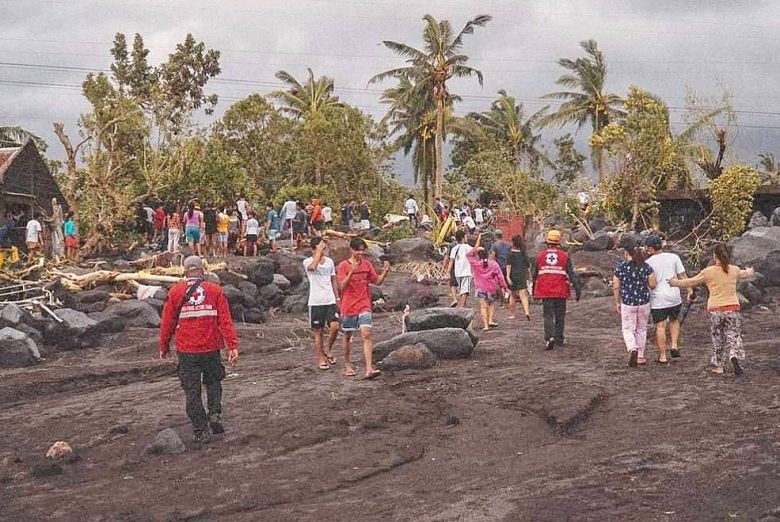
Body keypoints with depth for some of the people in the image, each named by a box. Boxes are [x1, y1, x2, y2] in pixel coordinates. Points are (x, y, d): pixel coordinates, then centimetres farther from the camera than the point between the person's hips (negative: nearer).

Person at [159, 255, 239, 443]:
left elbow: (167, 322, 4)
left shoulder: (175, 292, 0)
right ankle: (215, 414, 0)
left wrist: (163, 347, 15)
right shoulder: (215, 290, 0)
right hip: (211, 348, 1)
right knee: (213, 382, 21)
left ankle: (200, 431, 6)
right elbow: (225, 320, -6)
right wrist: (233, 346, -6)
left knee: (192, 391, 6)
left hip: (186, 350, -1)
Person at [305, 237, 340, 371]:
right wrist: (319, 251, -25)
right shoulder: (307, 262, -6)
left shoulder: (329, 261, 9)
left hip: (330, 301, 4)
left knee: (335, 327, -12)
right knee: (318, 331, 3)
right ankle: (321, 359, 14)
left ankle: (328, 350, 12)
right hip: (316, 302, -4)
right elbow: (312, 267, -32)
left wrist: (337, 298, 15)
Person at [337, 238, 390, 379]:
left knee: (366, 335, -12)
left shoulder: (367, 265, 6)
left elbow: (377, 281, 8)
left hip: (364, 306, 2)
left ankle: (369, 369, -20)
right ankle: (347, 365, 28)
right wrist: (352, 272, -28)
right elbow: (342, 286, -14)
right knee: (347, 336, 10)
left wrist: (385, 272, -10)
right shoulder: (343, 265, -5)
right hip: (348, 307, -2)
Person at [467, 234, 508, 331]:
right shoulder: (493, 264, -3)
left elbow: (468, 255, 7)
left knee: (483, 306, -1)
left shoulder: (475, 264, -7)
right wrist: (503, 286, 6)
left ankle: (485, 325, -9)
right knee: (492, 304, 21)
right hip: (492, 288, 2)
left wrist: (477, 245, 3)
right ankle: (490, 320, 7)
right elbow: (500, 276, -1)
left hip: (480, 288, -2)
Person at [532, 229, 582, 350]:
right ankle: (559, 339, 18)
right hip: (560, 290, 0)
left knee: (548, 315, 1)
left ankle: (549, 337, -17)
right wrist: (578, 289, -1)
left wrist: (533, 288, 25)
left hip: (545, 290, 0)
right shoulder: (564, 255, -1)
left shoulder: (540, 255, 4)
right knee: (560, 315, 12)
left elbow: (534, 273, 11)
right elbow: (571, 273, -4)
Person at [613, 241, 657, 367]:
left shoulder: (620, 267, -7)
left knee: (628, 329, 8)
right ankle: (640, 357, 24)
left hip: (627, 303, -2)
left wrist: (617, 303, 8)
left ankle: (633, 349, -19)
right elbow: (652, 285, -4)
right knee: (641, 329, 17)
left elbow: (616, 287, -4)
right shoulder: (646, 267, -4)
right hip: (644, 302, 2)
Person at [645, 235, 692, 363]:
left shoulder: (648, 263, -5)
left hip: (657, 299, -3)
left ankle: (662, 356, 7)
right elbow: (682, 276, 0)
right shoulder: (674, 257, 1)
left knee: (660, 327, 4)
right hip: (674, 297, 3)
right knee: (674, 321, 25)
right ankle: (674, 346, 11)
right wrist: (689, 290, 7)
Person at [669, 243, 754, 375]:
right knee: (733, 336, 7)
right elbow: (743, 274, 27)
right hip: (733, 308, 1)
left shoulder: (708, 272, -7)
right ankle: (734, 356, -20)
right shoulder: (734, 270, 3)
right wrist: (750, 272, 52)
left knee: (717, 339, 11)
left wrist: (676, 283, 20)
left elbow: (691, 282, 3)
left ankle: (718, 366, 16)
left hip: (715, 310, -1)